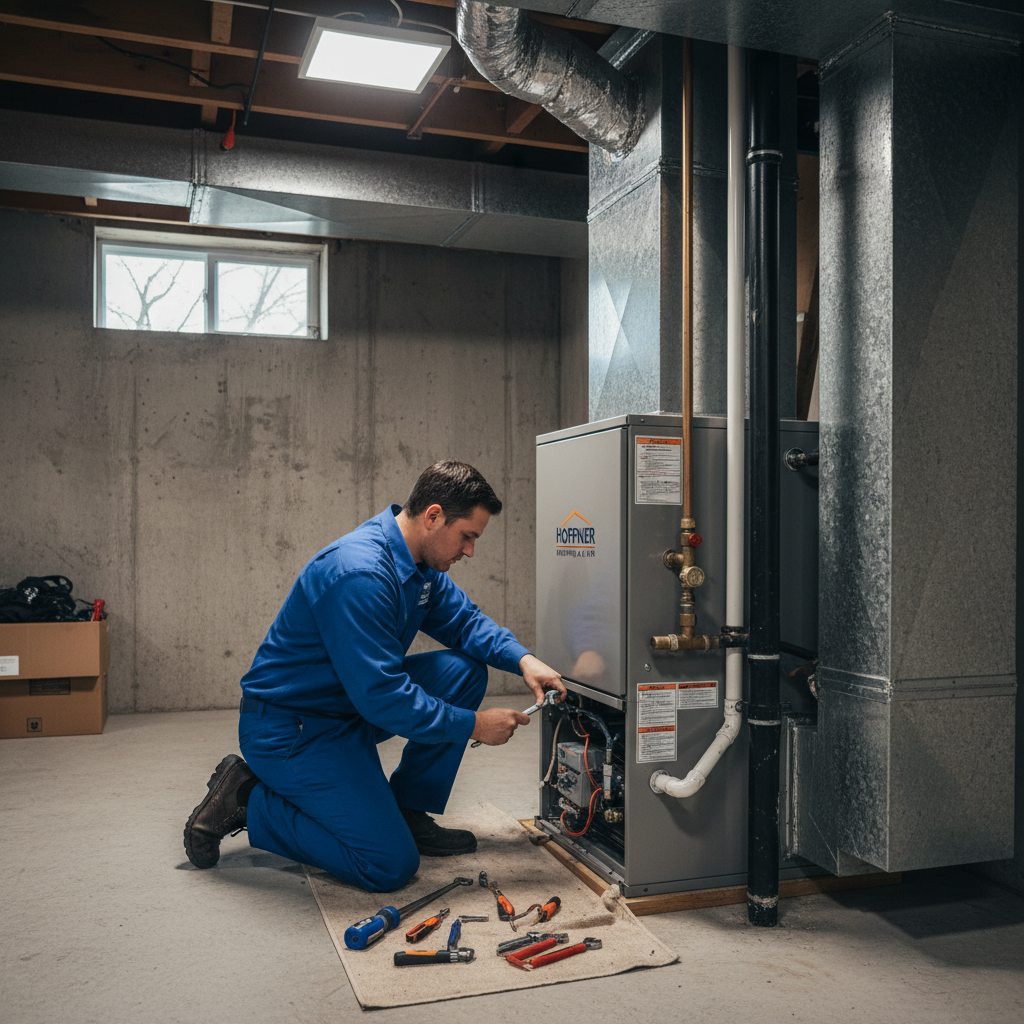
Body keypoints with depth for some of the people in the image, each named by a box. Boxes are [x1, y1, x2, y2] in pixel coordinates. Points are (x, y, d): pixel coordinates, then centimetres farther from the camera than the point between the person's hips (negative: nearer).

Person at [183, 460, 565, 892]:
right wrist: (473, 725, -22)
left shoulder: (419, 563, 0)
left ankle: (407, 812, 8)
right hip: (287, 730, -10)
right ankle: (246, 799, 0)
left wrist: (522, 659, -7)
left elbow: (462, 618, 11)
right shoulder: (360, 573, -30)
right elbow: (382, 697, -31)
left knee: (465, 670, -2)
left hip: (351, 706, 10)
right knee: (391, 865, -14)